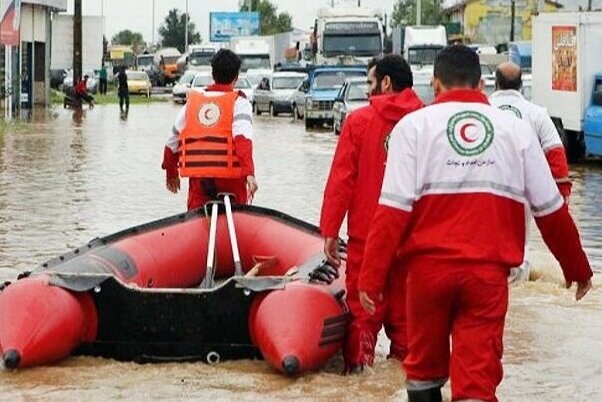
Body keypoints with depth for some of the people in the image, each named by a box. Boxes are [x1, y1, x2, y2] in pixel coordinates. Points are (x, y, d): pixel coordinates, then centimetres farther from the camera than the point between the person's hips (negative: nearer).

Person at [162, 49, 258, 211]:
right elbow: (243, 138, -17)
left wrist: (171, 173, 32)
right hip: (230, 179, -3)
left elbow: (172, 143, 17)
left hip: (198, 179, 3)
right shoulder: (238, 102, 1)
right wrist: (249, 173, -27)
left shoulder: (192, 101, 12)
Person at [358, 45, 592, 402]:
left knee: (424, 368, 18)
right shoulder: (516, 129, 8)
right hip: (489, 273, 0)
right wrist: (577, 267, 24)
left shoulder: (414, 125, 3)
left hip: (429, 267, 0)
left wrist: (372, 277, -6)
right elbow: (551, 211, 11)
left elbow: (393, 210, -7)